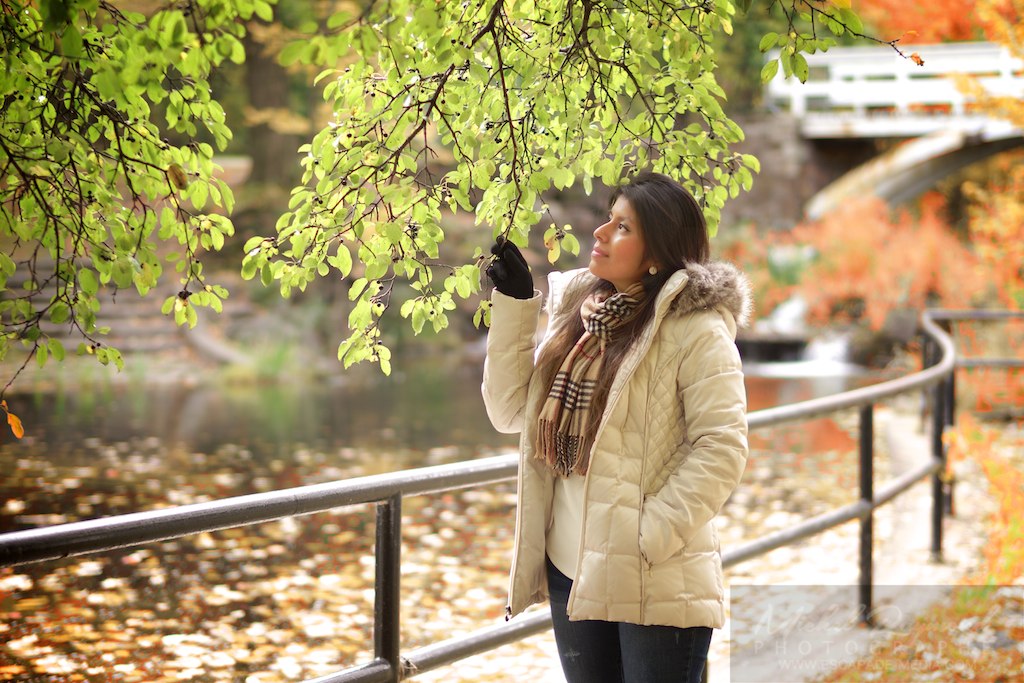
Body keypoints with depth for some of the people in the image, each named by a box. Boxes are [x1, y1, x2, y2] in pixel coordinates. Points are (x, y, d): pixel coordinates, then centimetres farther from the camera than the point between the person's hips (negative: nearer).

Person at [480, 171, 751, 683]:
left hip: (655, 583, -7)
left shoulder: (695, 328, -10)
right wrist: (513, 305, 2)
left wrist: (652, 535, -20)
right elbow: (510, 411, 9)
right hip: (570, 569, 7)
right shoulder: (577, 314, 11)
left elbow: (722, 448, -16)